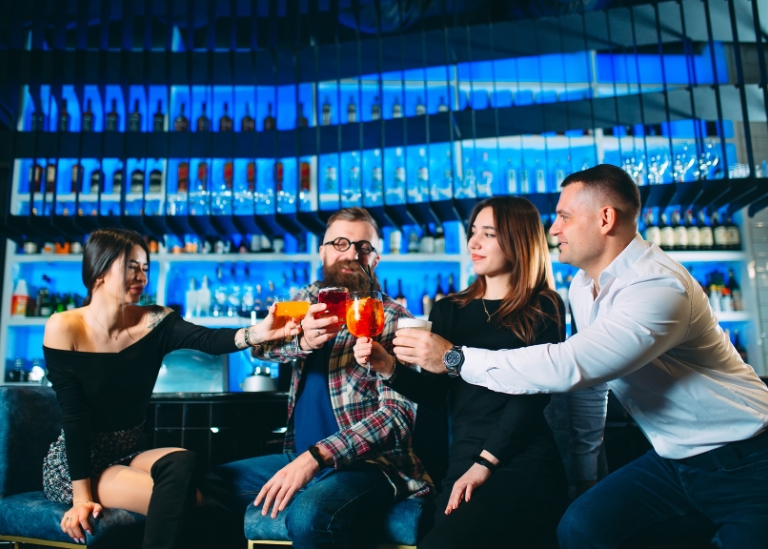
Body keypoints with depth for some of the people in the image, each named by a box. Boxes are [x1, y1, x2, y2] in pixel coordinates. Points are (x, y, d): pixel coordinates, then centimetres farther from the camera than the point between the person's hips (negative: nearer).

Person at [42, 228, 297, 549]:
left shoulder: (155, 323, -7)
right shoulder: (64, 329, -13)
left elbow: (209, 341, -27)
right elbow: (73, 416, -16)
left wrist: (256, 333, -48)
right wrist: (82, 495, -18)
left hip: (130, 453, 4)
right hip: (74, 462, -4)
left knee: (181, 463, -29)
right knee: (183, 499, -25)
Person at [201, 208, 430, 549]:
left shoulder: (393, 319, -8)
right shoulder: (311, 300, 8)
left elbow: (399, 412, -17)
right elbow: (260, 345, -8)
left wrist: (316, 456, -27)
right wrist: (303, 340, -31)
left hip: (369, 463, -6)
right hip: (299, 456, 6)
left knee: (309, 515, -34)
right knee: (205, 486, 1)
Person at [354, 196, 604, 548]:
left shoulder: (543, 310, 3)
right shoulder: (448, 311, 14)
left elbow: (531, 396, -6)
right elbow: (433, 393, 8)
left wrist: (485, 464, -14)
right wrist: (389, 368, -11)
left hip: (526, 465, -3)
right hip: (461, 463, 4)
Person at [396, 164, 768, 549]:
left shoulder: (660, 286, -26)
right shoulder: (582, 286, 2)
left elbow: (567, 366, -35)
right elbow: (588, 372, 11)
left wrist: (455, 358, -28)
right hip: (672, 459, 6)